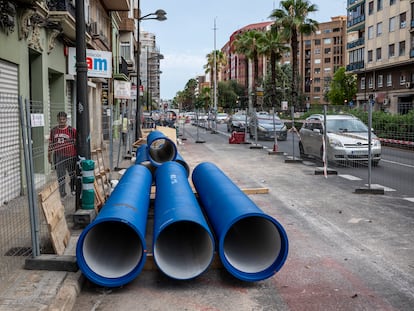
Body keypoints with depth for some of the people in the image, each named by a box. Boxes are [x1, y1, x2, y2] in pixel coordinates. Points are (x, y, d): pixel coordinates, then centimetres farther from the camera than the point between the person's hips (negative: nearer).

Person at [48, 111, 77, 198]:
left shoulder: (72, 130, -4)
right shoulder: (53, 130, 6)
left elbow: (76, 144, -2)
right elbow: (51, 144, 13)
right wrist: (49, 156, 13)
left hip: (70, 156, -2)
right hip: (58, 157, 2)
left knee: (72, 174, 11)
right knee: (60, 176, 3)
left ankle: (73, 189, 31)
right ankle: (62, 193, 12)